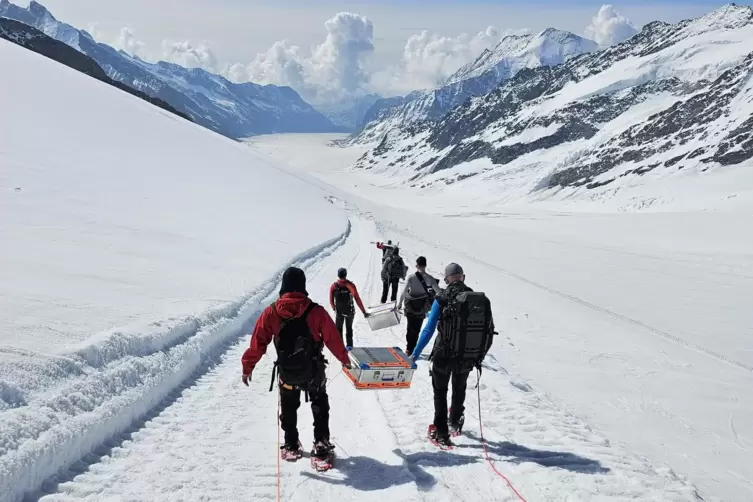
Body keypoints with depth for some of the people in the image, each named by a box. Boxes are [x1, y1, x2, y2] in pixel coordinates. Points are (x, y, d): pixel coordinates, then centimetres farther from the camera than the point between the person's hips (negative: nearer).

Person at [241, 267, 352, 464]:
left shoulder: (271, 312, -13)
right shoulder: (316, 311, -15)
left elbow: (258, 342, -9)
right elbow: (333, 338, -6)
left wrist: (247, 367, 2)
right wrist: (344, 358, 11)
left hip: (286, 372, 1)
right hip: (313, 371, 0)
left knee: (288, 409, 23)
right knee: (320, 407, 22)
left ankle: (291, 446, 30)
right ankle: (321, 444, 18)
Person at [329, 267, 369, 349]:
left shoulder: (333, 286, -15)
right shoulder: (351, 285, -18)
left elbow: (331, 300, -5)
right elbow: (358, 300, -16)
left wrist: (334, 308, 16)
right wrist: (364, 312, -10)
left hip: (338, 312, 0)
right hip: (350, 311, 0)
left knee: (338, 329, 18)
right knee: (349, 328, 21)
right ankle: (349, 345, 27)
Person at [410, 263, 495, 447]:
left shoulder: (442, 299, -14)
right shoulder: (481, 299, -2)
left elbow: (429, 330, -15)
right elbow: (489, 330, 5)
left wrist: (415, 354, -9)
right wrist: (480, 355, 18)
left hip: (444, 355, -4)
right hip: (468, 357, 4)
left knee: (440, 391, 16)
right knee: (459, 389, 28)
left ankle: (441, 433, 14)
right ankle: (455, 422, 48)